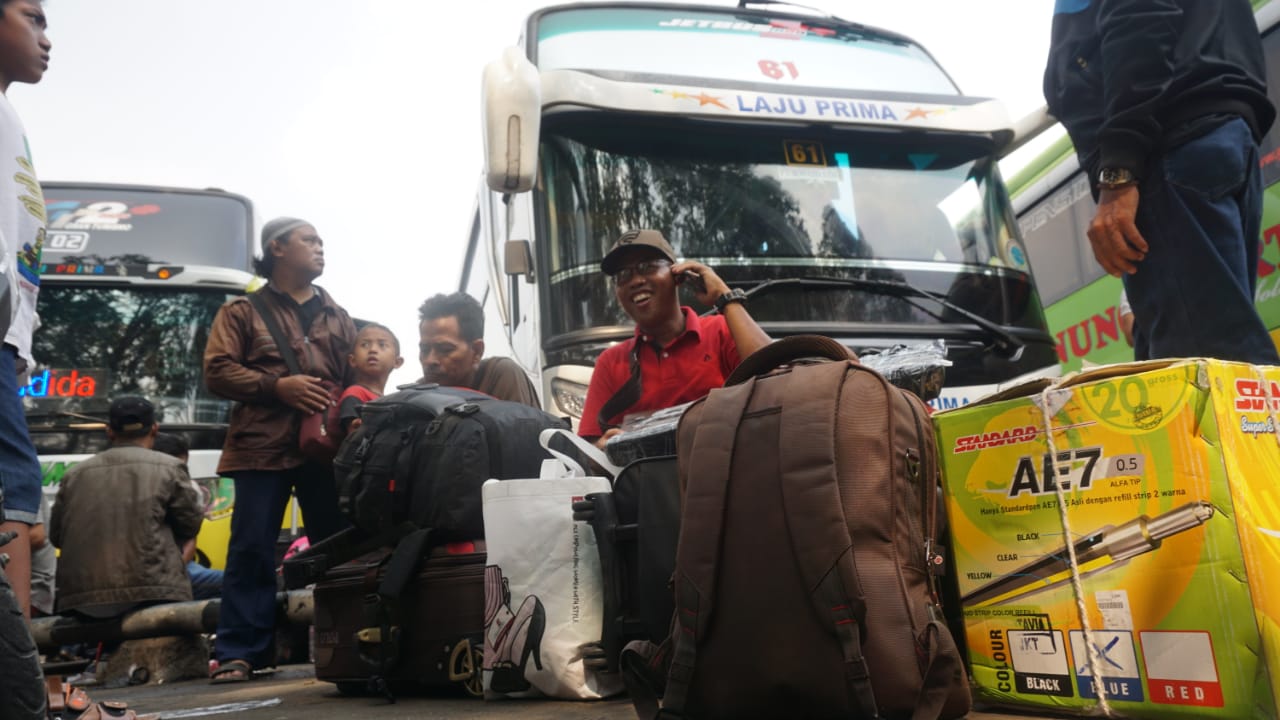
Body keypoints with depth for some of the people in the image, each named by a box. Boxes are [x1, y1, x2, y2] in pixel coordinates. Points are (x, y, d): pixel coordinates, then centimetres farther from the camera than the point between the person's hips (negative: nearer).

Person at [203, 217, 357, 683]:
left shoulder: (337, 317, 21)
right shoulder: (242, 311, 11)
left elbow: (356, 378, 16)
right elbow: (217, 372, 0)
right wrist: (276, 386, -11)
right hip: (263, 448, -3)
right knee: (252, 549, -4)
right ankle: (239, 652, 2)